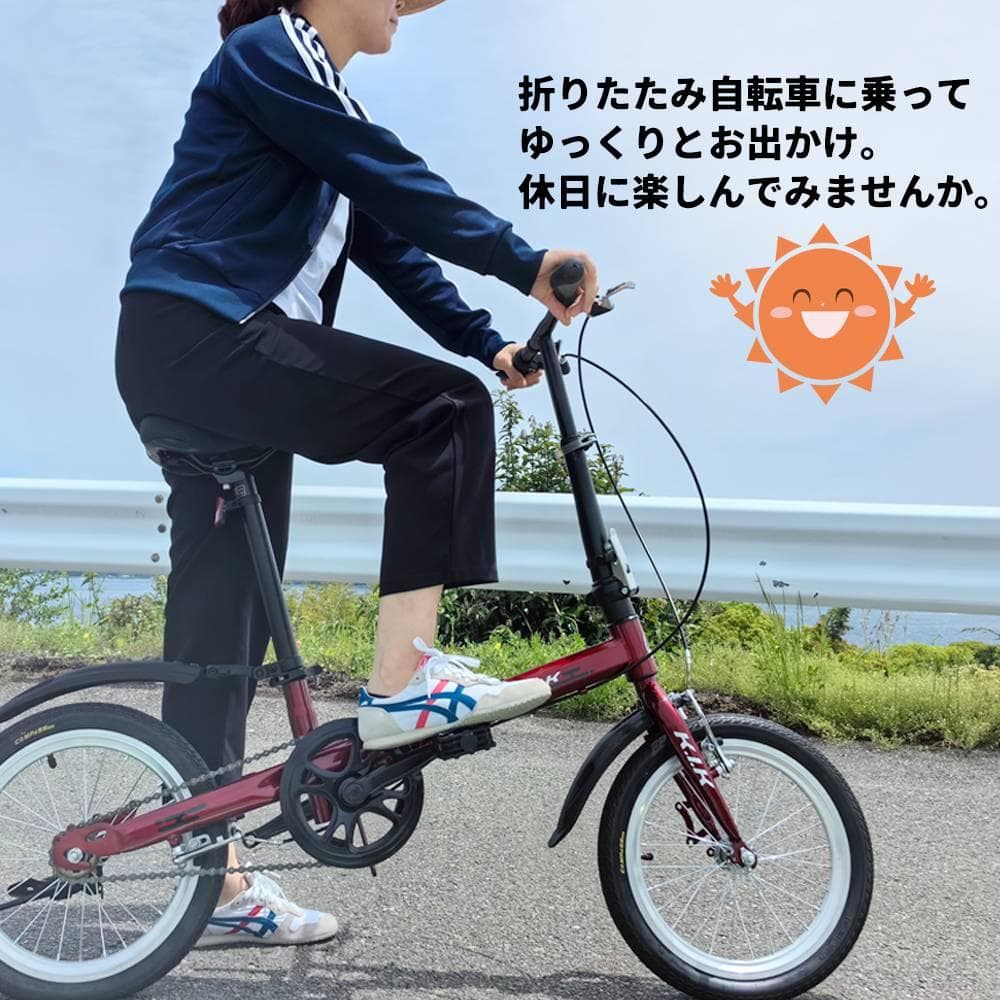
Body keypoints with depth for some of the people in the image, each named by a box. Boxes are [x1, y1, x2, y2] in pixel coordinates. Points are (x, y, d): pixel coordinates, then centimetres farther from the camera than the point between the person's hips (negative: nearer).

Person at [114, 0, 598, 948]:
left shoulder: (324, 95, 25)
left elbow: (388, 236, 17)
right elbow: (399, 184, -15)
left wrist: (488, 342, 7)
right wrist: (526, 263, -14)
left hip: (208, 354, 10)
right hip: (197, 332, -9)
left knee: (225, 616, 7)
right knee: (445, 410, -15)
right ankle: (401, 681, -14)